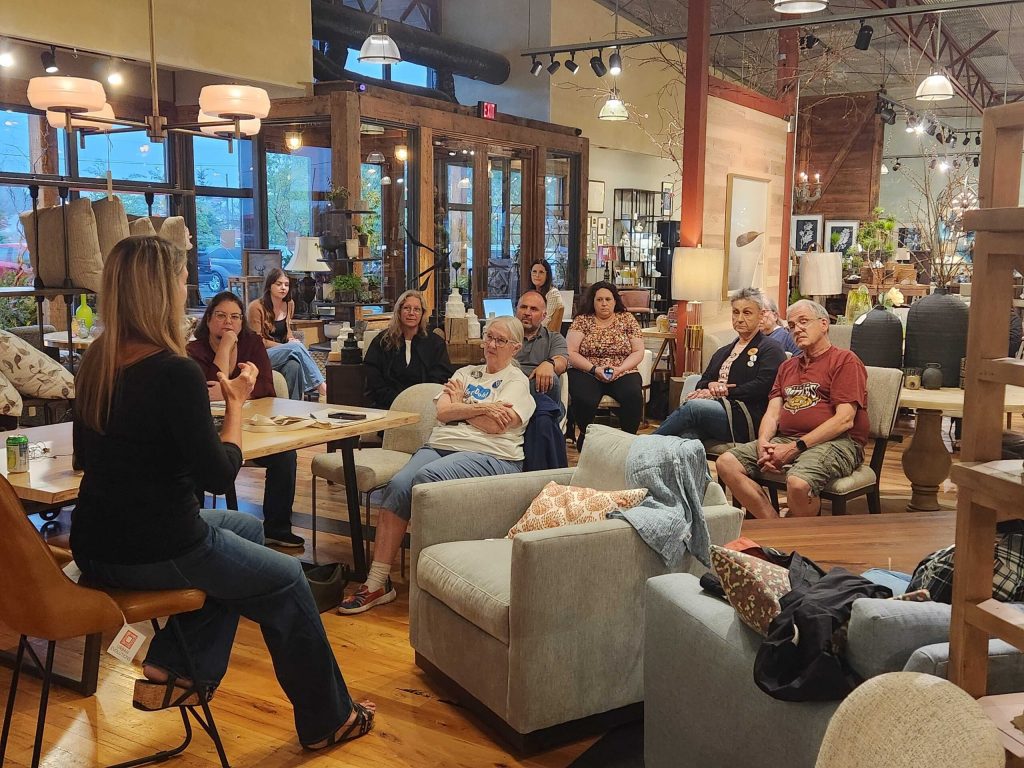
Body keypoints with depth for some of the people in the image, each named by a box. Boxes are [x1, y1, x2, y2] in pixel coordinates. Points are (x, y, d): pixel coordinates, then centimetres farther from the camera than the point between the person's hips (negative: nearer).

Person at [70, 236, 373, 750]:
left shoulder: (95, 362, 1)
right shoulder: (175, 372, -22)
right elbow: (218, 474, -17)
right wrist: (236, 403, -2)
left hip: (98, 547, 8)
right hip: (156, 553, -8)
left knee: (247, 529, 28)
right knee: (286, 580, 14)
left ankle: (172, 671, 22)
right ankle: (328, 719, 29)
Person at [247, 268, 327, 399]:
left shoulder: (289, 304, 10)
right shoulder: (257, 307, -9)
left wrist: (291, 339, -2)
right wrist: (287, 346, -15)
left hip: (283, 354, 5)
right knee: (296, 348, -31)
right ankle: (320, 385, -33)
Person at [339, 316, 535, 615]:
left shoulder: (517, 381, 9)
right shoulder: (465, 373, 26)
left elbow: (495, 425, -8)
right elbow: (442, 412, 9)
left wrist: (459, 404, 7)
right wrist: (481, 408, -3)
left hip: (488, 456, -5)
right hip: (440, 445, 5)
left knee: (426, 477, -35)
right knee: (397, 485, -25)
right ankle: (377, 583, -24)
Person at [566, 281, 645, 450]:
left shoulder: (627, 319, 10)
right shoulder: (582, 321, 6)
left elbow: (638, 352, 5)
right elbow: (571, 353, -2)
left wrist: (620, 369, -12)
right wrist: (594, 369, -14)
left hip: (622, 373, 1)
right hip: (586, 372, -1)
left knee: (634, 396, -32)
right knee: (584, 400, -34)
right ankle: (585, 436, -3)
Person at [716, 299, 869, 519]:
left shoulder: (845, 360, 3)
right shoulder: (787, 367, 26)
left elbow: (845, 420, -9)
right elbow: (772, 412, 16)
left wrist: (795, 447, -15)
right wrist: (763, 443, -8)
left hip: (835, 442, -7)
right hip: (784, 439, 7)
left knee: (798, 483, -37)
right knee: (726, 463, -13)